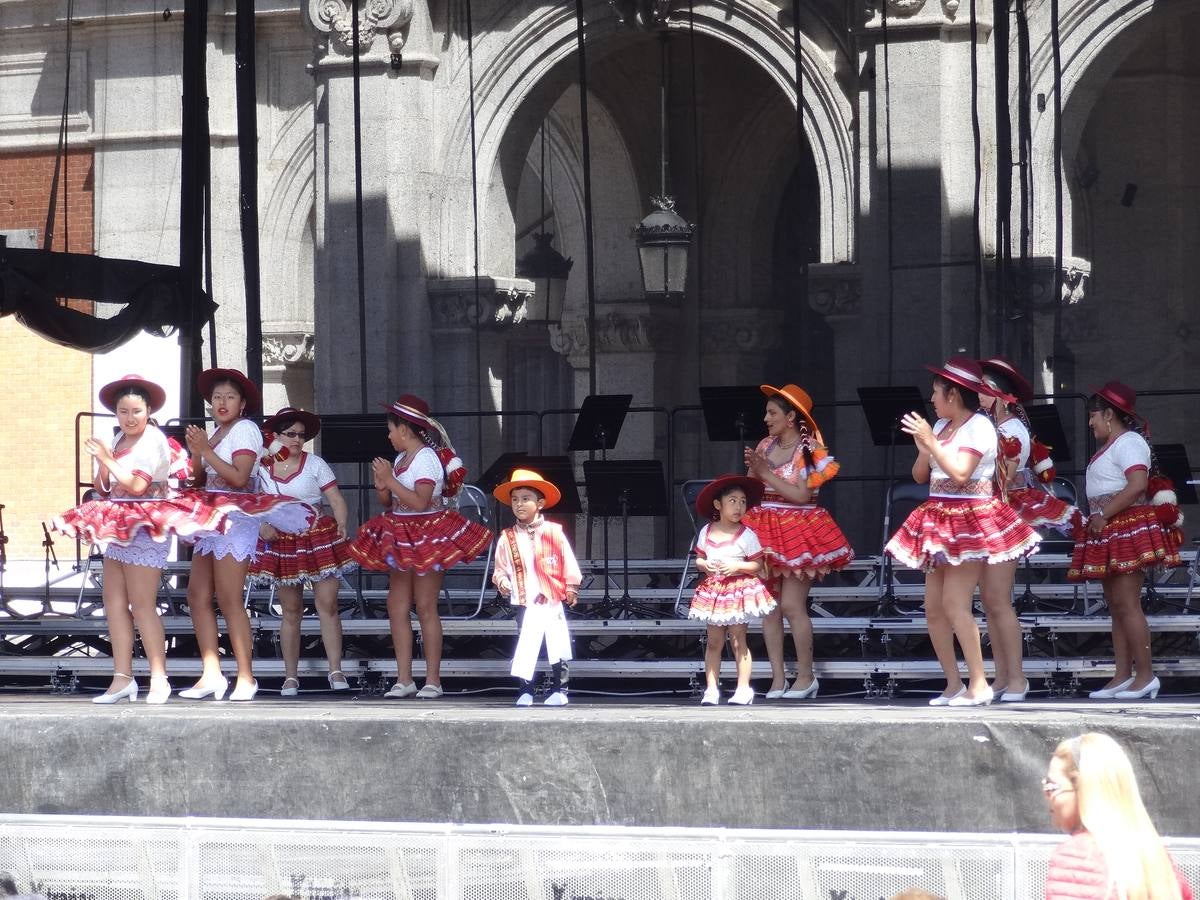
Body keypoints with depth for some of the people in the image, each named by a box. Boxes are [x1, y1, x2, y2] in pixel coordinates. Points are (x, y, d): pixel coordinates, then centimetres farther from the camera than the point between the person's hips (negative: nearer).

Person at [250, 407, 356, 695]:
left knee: (327, 604, -7)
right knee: (291, 610, 6)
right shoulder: (263, 468, 5)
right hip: (282, 542, 2)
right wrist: (263, 525, -10)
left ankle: (336, 671, -5)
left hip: (318, 538, -2)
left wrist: (341, 525, -17)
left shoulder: (314, 464, -1)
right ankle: (290, 677, 10)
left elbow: (336, 499, -3)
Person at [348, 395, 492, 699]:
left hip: (426, 536, -9)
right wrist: (383, 489, -2)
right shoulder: (401, 459, 12)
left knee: (426, 607, -6)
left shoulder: (426, 458, -14)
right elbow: (391, 504, 18)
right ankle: (404, 679, 7)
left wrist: (390, 481, -20)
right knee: (397, 607, 5)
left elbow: (420, 502, -24)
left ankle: (433, 680, -3)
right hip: (401, 540, 9)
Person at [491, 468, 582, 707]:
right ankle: (525, 689, 1)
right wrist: (502, 581, -11)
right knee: (525, 645, -6)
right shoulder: (507, 538, 4)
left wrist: (571, 588, 4)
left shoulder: (553, 533, 1)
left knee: (558, 645, 2)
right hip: (525, 603, 0)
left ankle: (559, 688, 13)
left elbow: (568, 564, 6)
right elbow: (500, 568, 8)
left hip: (553, 599, 0)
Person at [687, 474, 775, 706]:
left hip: (739, 589, -4)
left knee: (738, 641, -3)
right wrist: (704, 564, -9)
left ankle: (743, 688, 1)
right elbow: (699, 559, 13)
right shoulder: (706, 532, 6)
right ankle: (711, 689, 8)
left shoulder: (746, 535, -6)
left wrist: (737, 566, -19)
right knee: (713, 641, 5)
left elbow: (757, 565, -4)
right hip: (713, 589, 4)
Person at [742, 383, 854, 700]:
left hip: (797, 530, -6)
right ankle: (777, 679, 6)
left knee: (792, 606, -10)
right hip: (765, 530, 6)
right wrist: (752, 470, -11)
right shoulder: (764, 447, 10)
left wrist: (766, 474, -15)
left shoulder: (809, 450, -8)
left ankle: (806, 676, 2)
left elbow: (802, 494, -16)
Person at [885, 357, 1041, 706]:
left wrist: (931, 441, -17)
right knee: (933, 608, 5)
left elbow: (960, 474, -21)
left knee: (955, 604, -16)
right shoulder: (941, 426, 14)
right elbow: (920, 476, 15)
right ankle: (953, 683, 11)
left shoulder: (979, 426, -11)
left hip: (970, 522, -9)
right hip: (941, 521, 9)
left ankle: (978, 684, -14)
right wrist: (923, 447, -3)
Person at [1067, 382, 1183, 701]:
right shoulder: (1113, 446, 21)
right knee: (1116, 605, 8)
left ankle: (1145, 675, -13)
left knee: (1126, 604, -13)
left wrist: (1103, 515, -21)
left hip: (1126, 528, -11)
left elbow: (1138, 484, -24)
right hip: (1109, 532, 11)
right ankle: (1123, 676, 8)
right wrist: (1096, 520, 10)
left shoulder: (1128, 442, -11)